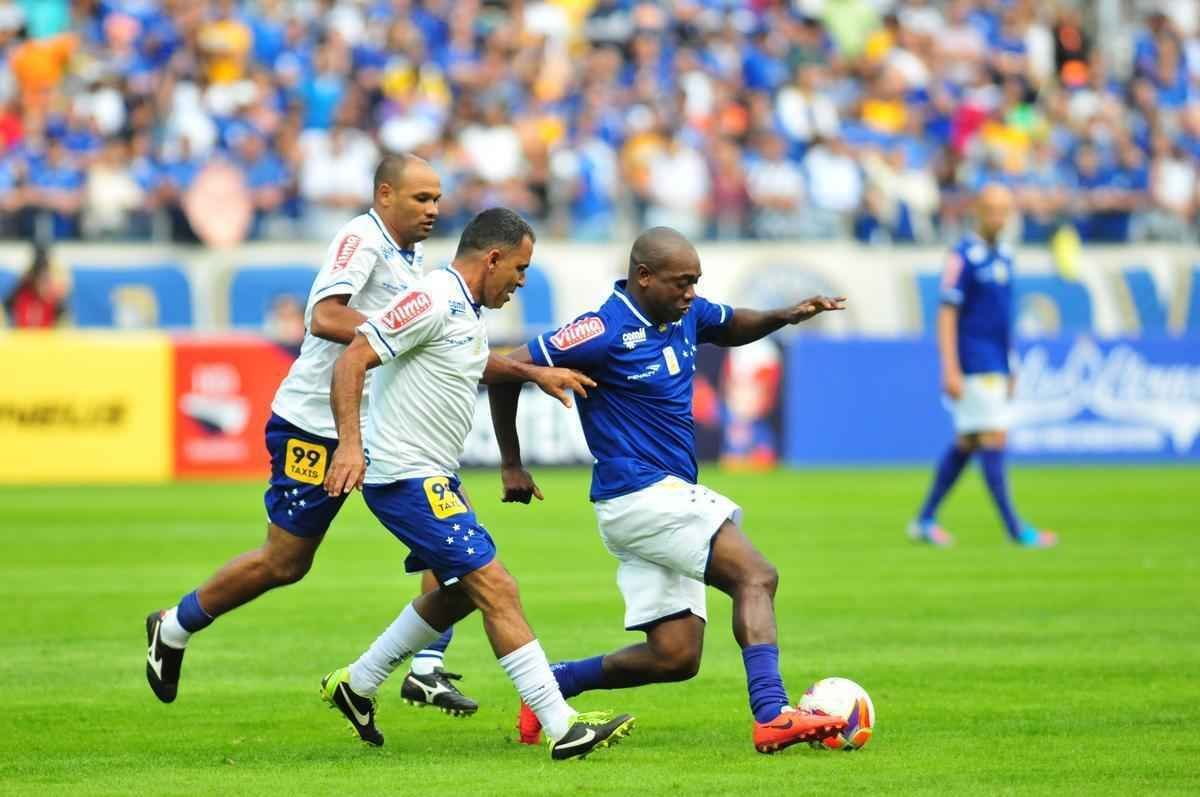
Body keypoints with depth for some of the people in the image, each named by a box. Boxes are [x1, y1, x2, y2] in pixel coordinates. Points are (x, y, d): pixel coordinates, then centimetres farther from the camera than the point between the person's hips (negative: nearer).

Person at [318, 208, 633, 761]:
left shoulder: (468, 311, 13)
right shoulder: (433, 300, -18)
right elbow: (352, 361, -24)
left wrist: (534, 372, 22)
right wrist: (350, 442, -34)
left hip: (434, 476, 11)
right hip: (406, 477, -11)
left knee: (460, 592, 21)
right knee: (496, 589, -13)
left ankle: (355, 685, 32)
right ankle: (562, 727, -15)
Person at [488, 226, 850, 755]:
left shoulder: (685, 315, 8)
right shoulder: (605, 333, -15)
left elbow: (734, 328, 30)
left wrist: (786, 316, 8)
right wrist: (512, 464, -2)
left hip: (666, 498, 9)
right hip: (639, 495, -9)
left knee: (674, 657, 5)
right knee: (756, 577, -19)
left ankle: (553, 683, 18)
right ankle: (771, 717, -26)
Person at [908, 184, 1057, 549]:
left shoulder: (1004, 256, 14)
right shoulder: (964, 256, -10)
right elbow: (947, 314, -13)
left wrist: (1009, 368, 21)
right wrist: (951, 371, -19)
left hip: (996, 367, 8)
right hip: (974, 366, -8)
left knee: (966, 444, 11)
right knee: (993, 440, -8)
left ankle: (925, 520, 18)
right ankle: (1015, 529, -7)